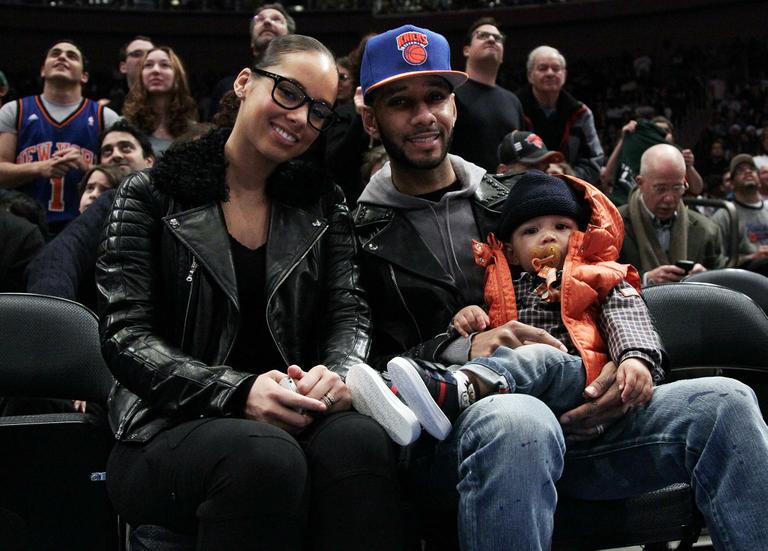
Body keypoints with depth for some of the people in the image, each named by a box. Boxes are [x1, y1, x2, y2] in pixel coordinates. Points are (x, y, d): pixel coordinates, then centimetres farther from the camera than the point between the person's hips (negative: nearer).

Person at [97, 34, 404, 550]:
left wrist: (337, 373, -19)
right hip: (169, 427, -2)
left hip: (290, 415, 3)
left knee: (362, 439, -33)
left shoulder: (322, 204, 13)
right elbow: (127, 337, -6)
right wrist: (237, 391, -23)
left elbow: (349, 313, 6)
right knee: (264, 454, -37)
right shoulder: (152, 196, 3)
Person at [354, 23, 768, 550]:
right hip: (442, 431, -4)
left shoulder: (512, 204, 17)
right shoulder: (356, 231, 5)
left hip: (569, 415, 4)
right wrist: (461, 352, -17)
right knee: (519, 420, -41)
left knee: (725, 403, -18)